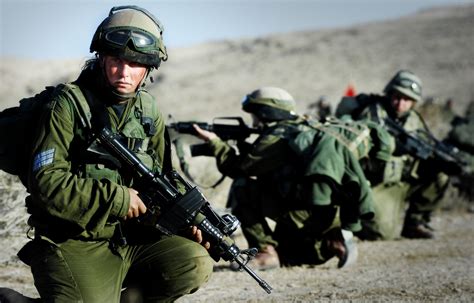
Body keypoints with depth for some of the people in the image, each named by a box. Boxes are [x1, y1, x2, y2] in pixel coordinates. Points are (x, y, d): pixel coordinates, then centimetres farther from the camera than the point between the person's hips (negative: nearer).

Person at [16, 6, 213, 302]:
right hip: (74, 244, -6)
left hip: (132, 238, 6)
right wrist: (115, 198, -19)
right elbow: (46, 182, -18)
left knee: (197, 263, -13)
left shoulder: (149, 111, 9)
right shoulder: (69, 105, -10)